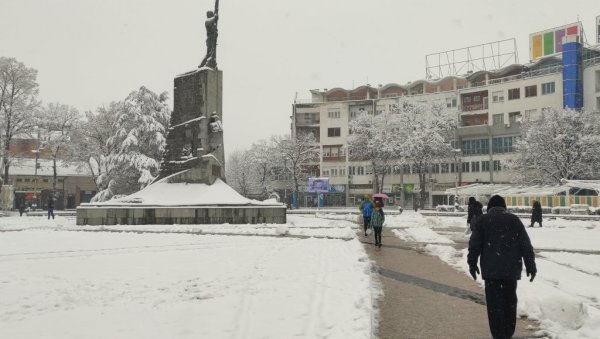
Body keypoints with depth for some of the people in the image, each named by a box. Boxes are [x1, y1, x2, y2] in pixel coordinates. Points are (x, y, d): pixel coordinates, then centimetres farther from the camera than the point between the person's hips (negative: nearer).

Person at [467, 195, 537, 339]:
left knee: (495, 303, 0)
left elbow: (474, 245, -2)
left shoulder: (482, 220, 2)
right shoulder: (514, 220, 8)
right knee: (510, 301, 17)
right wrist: (531, 266, 11)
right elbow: (526, 246, 6)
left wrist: (472, 264, 9)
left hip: (491, 270, -3)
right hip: (512, 269, 3)